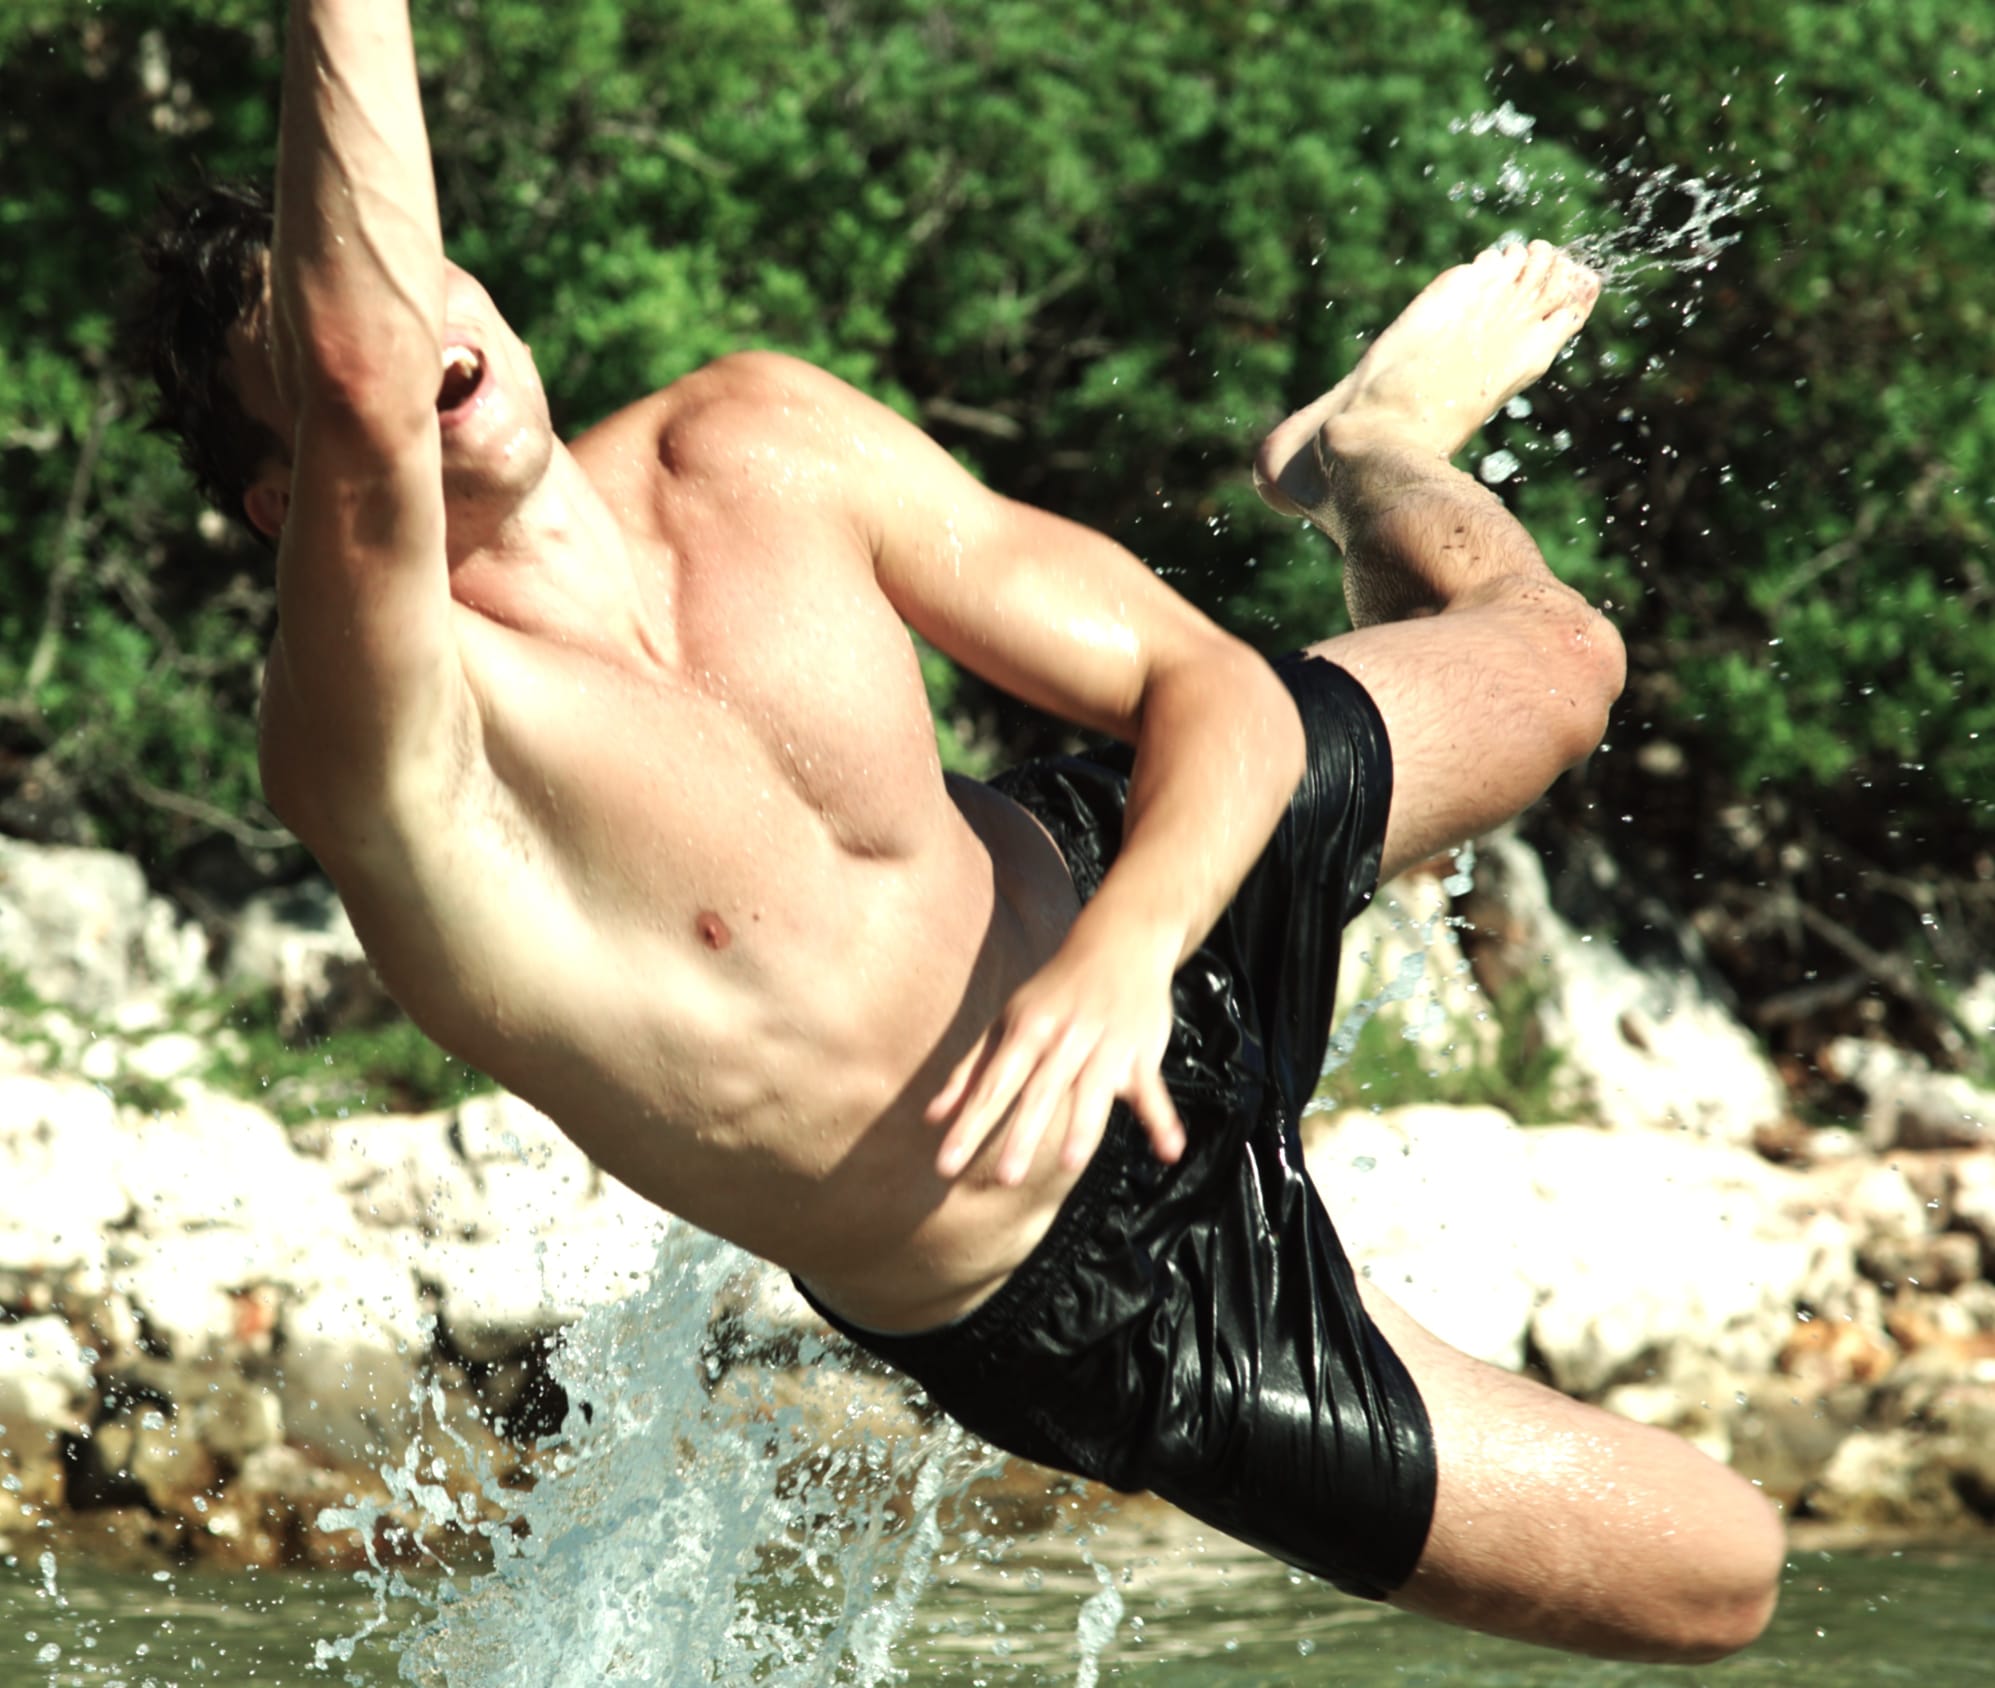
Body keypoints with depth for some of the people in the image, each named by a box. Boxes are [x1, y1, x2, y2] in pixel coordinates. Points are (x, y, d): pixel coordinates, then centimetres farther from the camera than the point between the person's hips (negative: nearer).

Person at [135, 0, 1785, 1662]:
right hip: (1077, 1295, -5)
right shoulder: (374, 755, -34)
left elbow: (1217, 689, -13)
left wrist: (1126, 950, -34)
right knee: (1711, 1573, 2)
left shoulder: (757, 447, -16)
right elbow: (366, 387, -57)